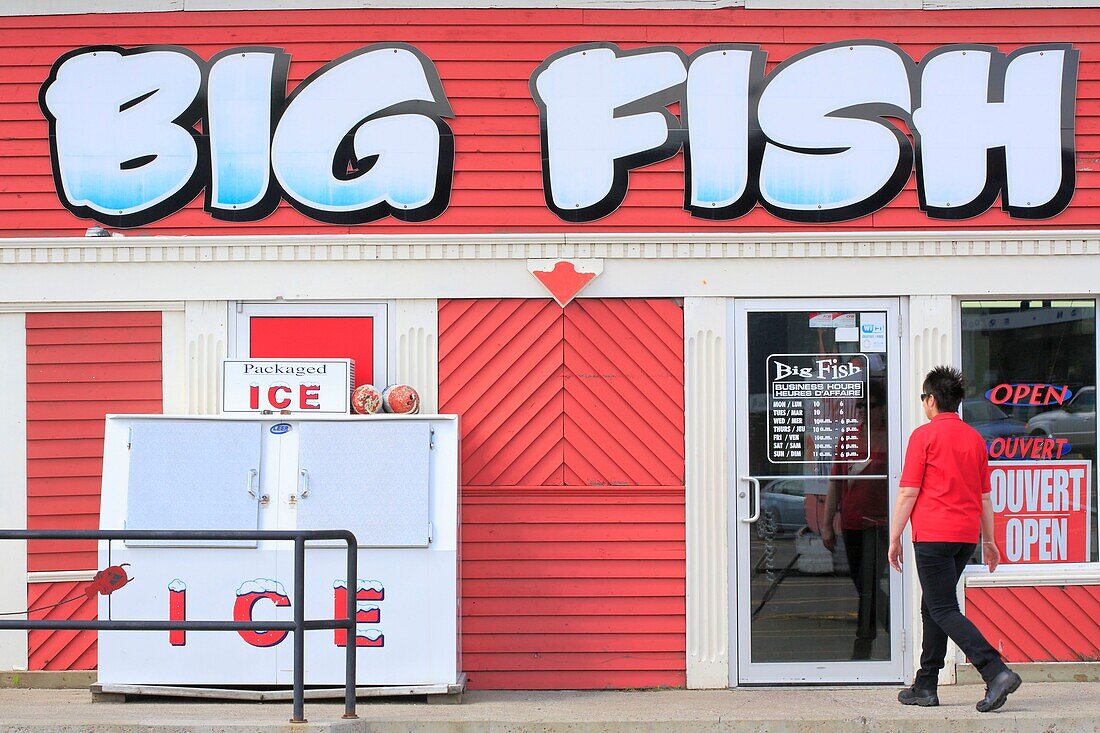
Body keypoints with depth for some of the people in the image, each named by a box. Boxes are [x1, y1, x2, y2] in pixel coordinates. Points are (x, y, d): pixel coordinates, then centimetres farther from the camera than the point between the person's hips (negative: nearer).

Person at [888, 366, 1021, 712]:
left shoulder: (924, 435, -7)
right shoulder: (975, 438, 12)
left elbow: (908, 493, -9)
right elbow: (985, 496, 16)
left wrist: (894, 539, -3)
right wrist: (989, 541, 23)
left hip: (933, 536, -7)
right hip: (966, 535, 7)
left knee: (944, 610, -7)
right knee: (933, 606, 17)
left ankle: (997, 672, -23)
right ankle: (925, 687, 19)